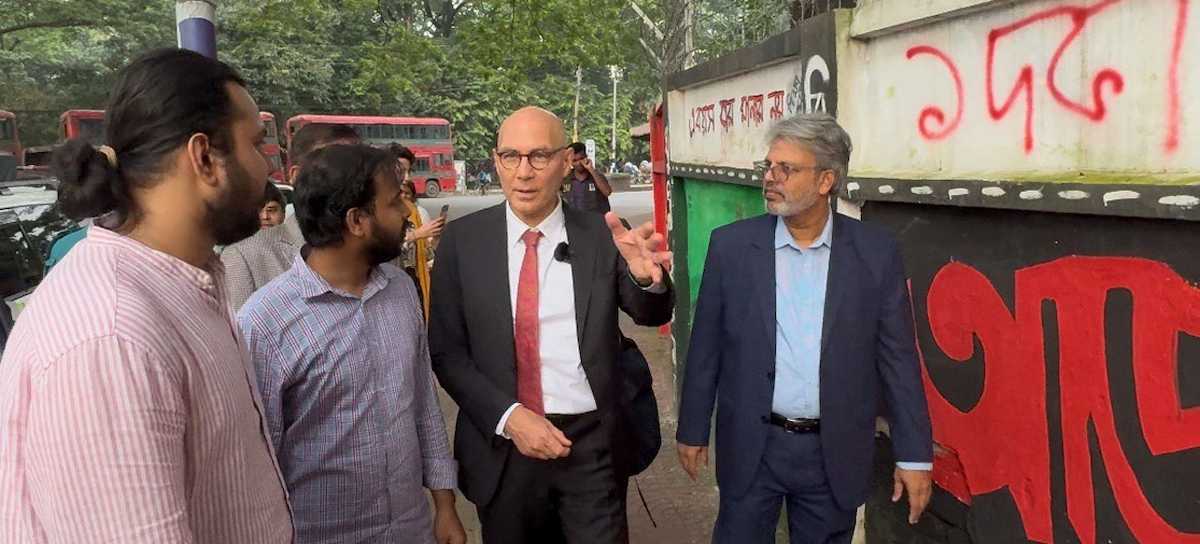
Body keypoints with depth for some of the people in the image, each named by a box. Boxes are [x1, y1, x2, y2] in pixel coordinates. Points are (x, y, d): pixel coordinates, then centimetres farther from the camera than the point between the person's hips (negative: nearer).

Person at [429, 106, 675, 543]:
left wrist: (648, 277, -37)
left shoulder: (602, 235, -3)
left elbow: (651, 314, -14)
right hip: (501, 445, 1)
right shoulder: (462, 240, -4)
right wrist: (508, 416, -15)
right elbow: (446, 351, -3)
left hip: (591, 444, 0)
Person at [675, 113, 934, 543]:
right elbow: (706, 349, 1)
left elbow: (898, 359, -1)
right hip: (751, 447, 0)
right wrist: (693, 430, 5)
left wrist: (915, 455, 0)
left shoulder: (876, 253, -4)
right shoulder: (731, 245, -4)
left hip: (835, 453, 0)